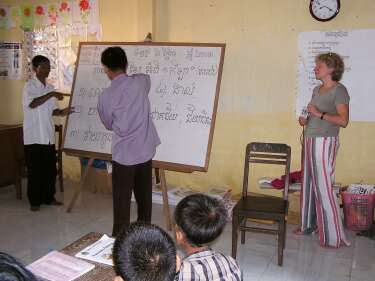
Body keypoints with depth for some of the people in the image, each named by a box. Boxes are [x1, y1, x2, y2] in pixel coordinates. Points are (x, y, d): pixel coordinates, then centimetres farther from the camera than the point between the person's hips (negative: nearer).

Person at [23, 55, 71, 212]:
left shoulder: (50, 88, 12)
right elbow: (32, 104, -23)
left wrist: (61, 112, -12)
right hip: (33, 136, -6)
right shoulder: (29, 85, -6)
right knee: (34, 169, 2)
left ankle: (48, 197, 23)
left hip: (48, 136, 6)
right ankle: (35, 201, 13)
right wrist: (51, 94, -24)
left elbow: (52, 110, 9)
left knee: (50, 168, 10)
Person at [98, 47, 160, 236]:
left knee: (122, 201, 8)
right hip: (145, 151, 4)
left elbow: (109, 125, 7)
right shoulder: (141, 81, -3)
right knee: (144, 197, 16)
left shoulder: (106, 96, -9)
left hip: (123, 155, -3)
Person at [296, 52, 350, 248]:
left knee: (323, 187, -6)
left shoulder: (339, 90, -9)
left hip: (325, 142, -8)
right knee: (308, 184, 13)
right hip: (310, 141, 8)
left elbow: (343, 120, -16)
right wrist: (306, 120, 7)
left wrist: (319, 114, -18)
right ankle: (309, 224, 27)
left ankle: (333, 237, 4)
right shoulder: (317, 90, 15)